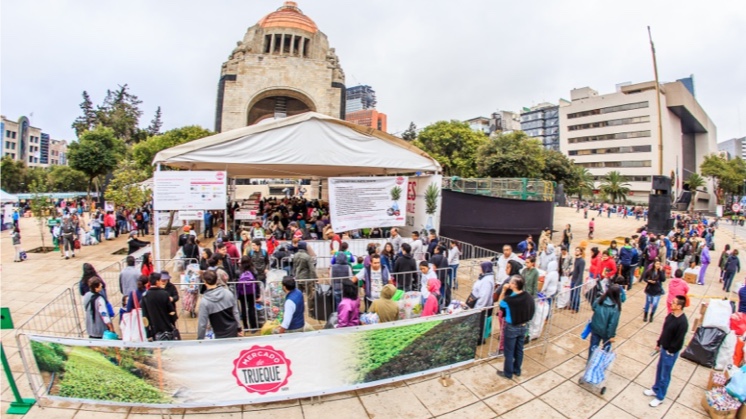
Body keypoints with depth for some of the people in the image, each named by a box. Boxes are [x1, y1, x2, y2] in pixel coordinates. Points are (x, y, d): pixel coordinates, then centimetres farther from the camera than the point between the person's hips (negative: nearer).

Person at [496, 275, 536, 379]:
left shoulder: (508, 299, -29)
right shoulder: (528, 297, -13)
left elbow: (500, 304, -6)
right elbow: (531, 311, 2)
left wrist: (503, 291, -12)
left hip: (512, 328, -6)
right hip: (524, 327, 6)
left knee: (509, 352, 13)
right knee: (519, 350, 23)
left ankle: (508, 373, 29)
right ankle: (517, 370, 40)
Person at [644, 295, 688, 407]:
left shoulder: (682, 322, -27)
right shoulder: (671, 315, -2)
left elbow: (679, 340, -20)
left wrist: (670, 351, -11)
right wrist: (659, 343, 13)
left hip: (670, 352, -7)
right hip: (664, 348, 7)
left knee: (664, 375, 8)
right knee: (659, 370, 21)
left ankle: (660, 397, 24)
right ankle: (655, 389, 38)